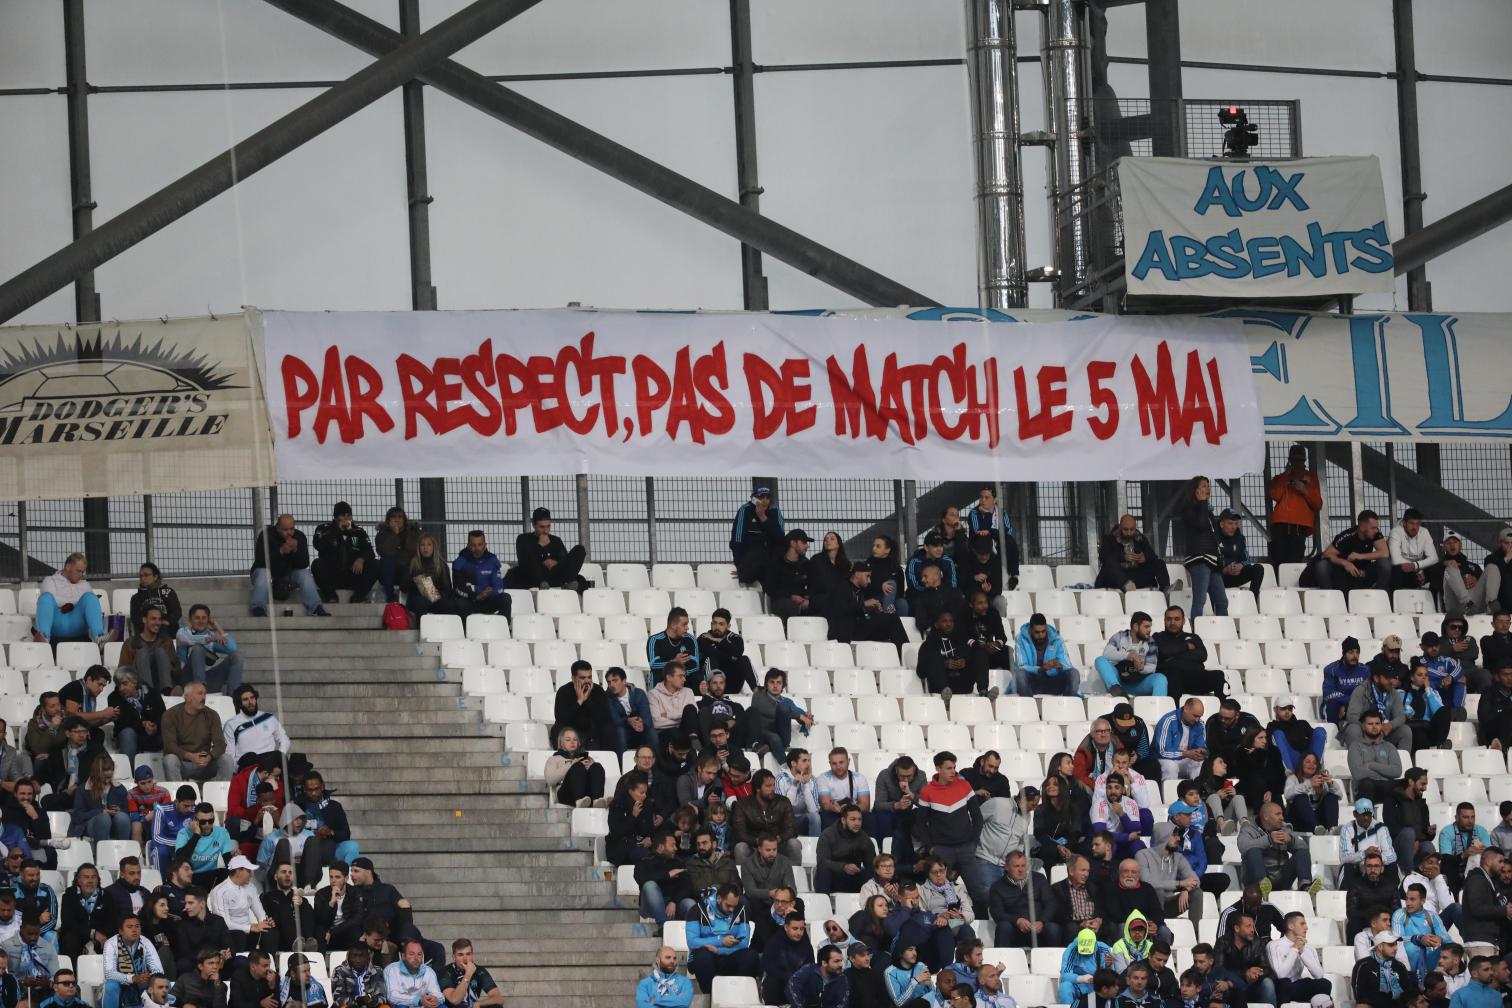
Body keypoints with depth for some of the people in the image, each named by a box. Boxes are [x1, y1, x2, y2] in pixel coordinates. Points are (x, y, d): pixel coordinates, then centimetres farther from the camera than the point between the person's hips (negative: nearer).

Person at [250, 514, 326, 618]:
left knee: (305, 574, -22)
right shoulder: (266, 535, -16)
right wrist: (280, 551, -35)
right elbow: (260, 561, -26)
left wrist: (295, 550, -30)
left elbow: (304, 564, -11)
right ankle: (258, 609, -44)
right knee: (262, 573, -34)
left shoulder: (299, 536, -6)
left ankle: (317, 609, -30)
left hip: (288, 574, 3)